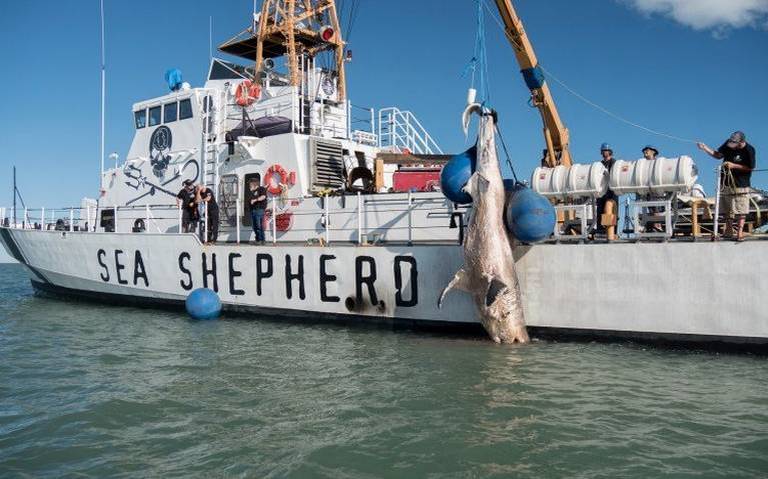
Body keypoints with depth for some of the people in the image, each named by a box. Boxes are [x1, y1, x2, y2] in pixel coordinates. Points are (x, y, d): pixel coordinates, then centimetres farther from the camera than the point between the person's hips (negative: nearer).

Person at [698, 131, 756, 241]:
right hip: (726, 183, 5)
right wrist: (705, 148, -8)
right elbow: (718, 155, 6)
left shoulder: (749, 150, -17)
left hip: (741, 185, -5)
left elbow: (750, 167, -11)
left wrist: (734, 166, -19)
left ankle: (740, 232, 2)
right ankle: (729, 231, 22)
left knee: (741, 210, -2)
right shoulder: (728, 143, -5)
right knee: (727, 210, 12)